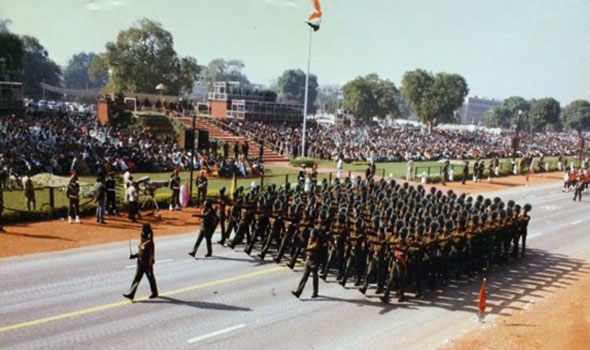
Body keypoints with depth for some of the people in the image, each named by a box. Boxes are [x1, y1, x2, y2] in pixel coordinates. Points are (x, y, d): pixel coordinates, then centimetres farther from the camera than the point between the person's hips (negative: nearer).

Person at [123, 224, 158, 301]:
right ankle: (131, 295, 9)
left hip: (147, 264, -8)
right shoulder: (141, 240, 4)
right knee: (136, 279, 7)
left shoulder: (150, 242, -22)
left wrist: (150, 267, -20)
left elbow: (151, 255, -20)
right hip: (140, 263, 8)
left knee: (151, 278, 10)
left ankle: (155, 293, 28)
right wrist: (135, 255, 2)